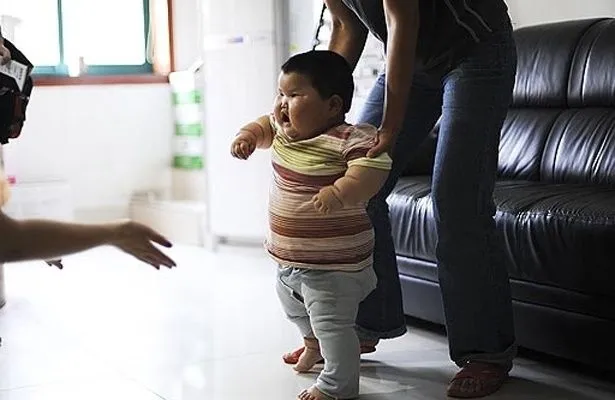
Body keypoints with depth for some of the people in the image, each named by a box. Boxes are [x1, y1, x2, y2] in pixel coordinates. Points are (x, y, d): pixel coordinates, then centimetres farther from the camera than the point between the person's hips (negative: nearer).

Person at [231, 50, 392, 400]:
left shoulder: (347, 139, -24)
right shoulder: (285, 129, 2)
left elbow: (374, 167, -37)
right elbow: (266, 124, 23)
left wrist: (340, 192, -47)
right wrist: (248, 135, 4)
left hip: (333, 263, -10)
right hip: (288, 256, 10)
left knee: (331, 322, -4)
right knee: (293, 305, 32)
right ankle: (314, 344, 60)